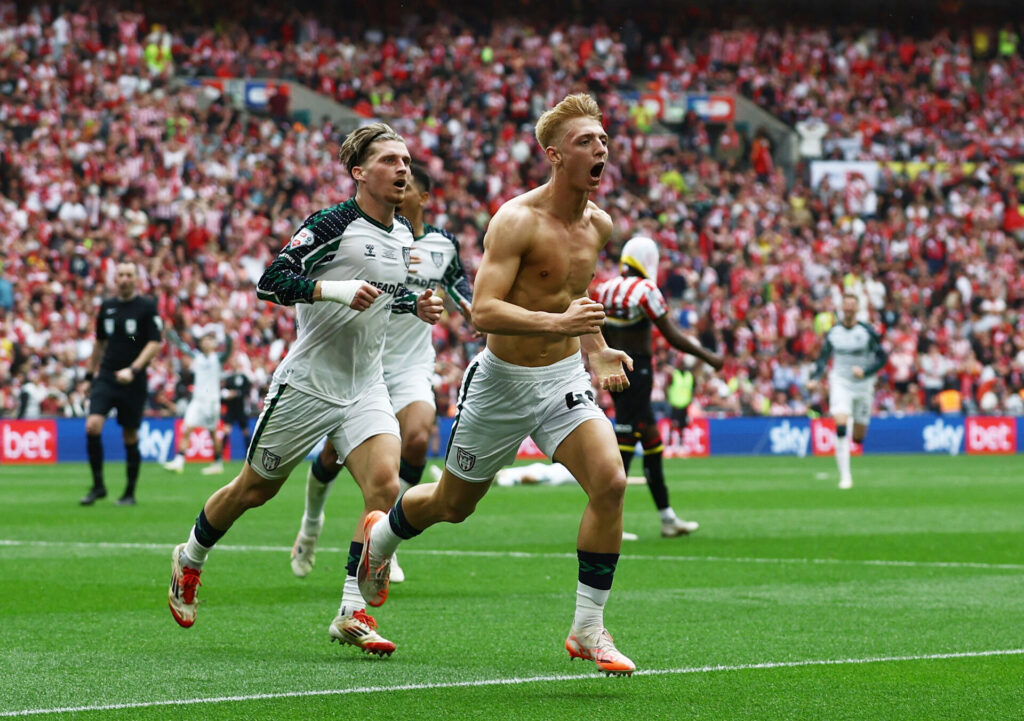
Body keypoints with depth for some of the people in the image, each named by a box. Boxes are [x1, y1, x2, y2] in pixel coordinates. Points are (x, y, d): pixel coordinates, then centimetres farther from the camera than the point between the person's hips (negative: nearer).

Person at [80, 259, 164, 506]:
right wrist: (90, 372, 23)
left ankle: (130, 493, 16)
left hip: (133, 381, -3)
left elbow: (155, 343, -9)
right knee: (93, 426, -15)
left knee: (130, 436, 2)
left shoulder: (147, 306, -3)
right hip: (105, 377, 3)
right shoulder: (107, 307, 10)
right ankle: (98, 485, -3)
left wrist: (133, 369, -20)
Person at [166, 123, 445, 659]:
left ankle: (352, 615, -14)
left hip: (366, 388, 5)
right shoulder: (332, 224, -15)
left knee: (384, 484, -18)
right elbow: (270, 281, -21)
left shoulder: (403, 235, 8)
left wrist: (417, 305, 9)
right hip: (307, 385, -5)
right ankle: (188, 561, 36)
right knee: (255, 490, 9)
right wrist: (333, 289, -32)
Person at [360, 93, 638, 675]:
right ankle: (381, 535, 50)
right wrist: (558, 323, -40)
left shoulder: (598, 224, 1)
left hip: (565, 378, 4)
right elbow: (483, 310, -29)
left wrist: (598, 351, 10)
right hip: (503, 382, -4)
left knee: (610, 481, -20)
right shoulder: (517, 220, -21)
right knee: (454, 504, 14)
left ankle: (588, 628, -10)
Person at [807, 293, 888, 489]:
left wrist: (865, 371, -19)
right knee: (840, 426, -20)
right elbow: (823, 358, 12)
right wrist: (815, 378, -3)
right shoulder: (833, 333, 2)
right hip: (840, 384, 0)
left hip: (863, 385, 0)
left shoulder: (867, 332, -6)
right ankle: (845, 476, -17)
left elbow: (882, 357, -3)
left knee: (858, 437, 6)